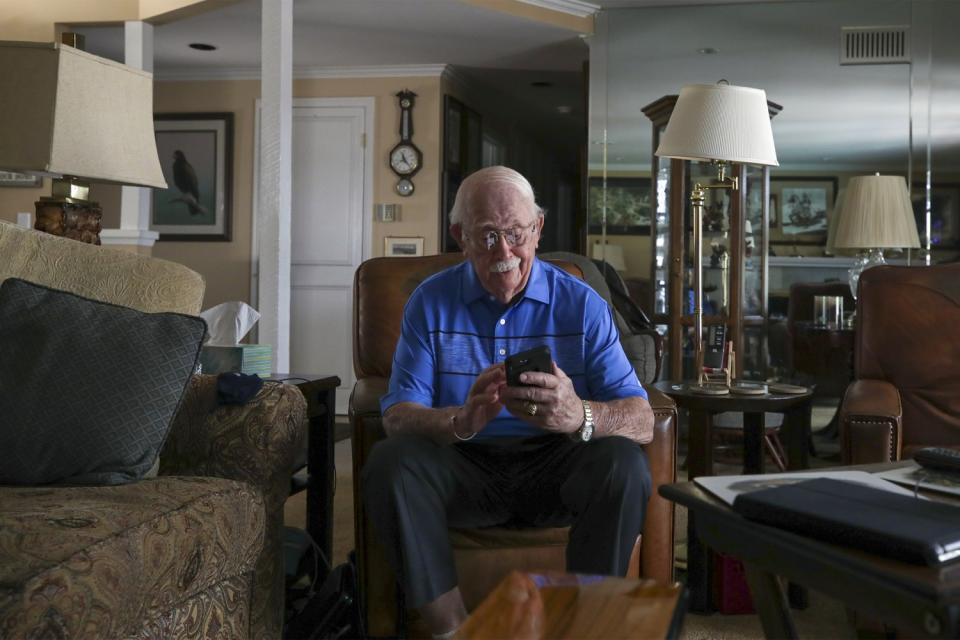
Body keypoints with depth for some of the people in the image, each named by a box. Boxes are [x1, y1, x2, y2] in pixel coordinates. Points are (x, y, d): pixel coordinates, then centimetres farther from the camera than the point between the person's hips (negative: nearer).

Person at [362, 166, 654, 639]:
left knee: (623, 463, -28)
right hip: (465, 467, 1)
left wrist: (579, 416, -35)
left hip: (554, 467, 0)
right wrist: (461, 421, -33)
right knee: (390, 462, -26)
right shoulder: (431, 302, 2)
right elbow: (397, 416, -8)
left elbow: (642, 419, -10)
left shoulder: (582, 304, -1)